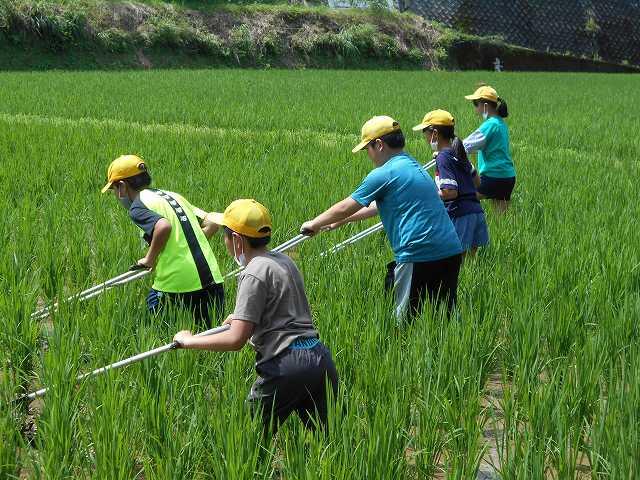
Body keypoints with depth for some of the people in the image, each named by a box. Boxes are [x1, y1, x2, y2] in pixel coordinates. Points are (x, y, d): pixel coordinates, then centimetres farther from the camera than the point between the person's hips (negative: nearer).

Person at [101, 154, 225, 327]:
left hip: (177, 285, -6)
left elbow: (164, 226, -24)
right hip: (213, 280, 6)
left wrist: (150, 259, -9)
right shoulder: (174, 196, 19)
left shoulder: (138, 206, -3)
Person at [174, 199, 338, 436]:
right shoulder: (283, 260, 15)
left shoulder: (254, 274, -11)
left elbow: (236, 339, -16)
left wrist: (189, 341, -5)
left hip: (286, 365, -8)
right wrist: (242, 317, 41)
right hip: (320, 358, 8)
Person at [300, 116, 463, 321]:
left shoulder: (383, 175, -7)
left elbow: (345, 208, 1)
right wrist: (341, 221, 36)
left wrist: (314, 224, 16)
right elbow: (377, 206, 31)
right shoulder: (415, 167, 20)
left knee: (406, 319, 3)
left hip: (419, 256, -8)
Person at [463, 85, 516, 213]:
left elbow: (468, 145, -16)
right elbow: (480, 145, 22)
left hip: (493, 177, -9)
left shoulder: (490, 125, -15)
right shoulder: (501, 123, 14)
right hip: (508, 177, 9)